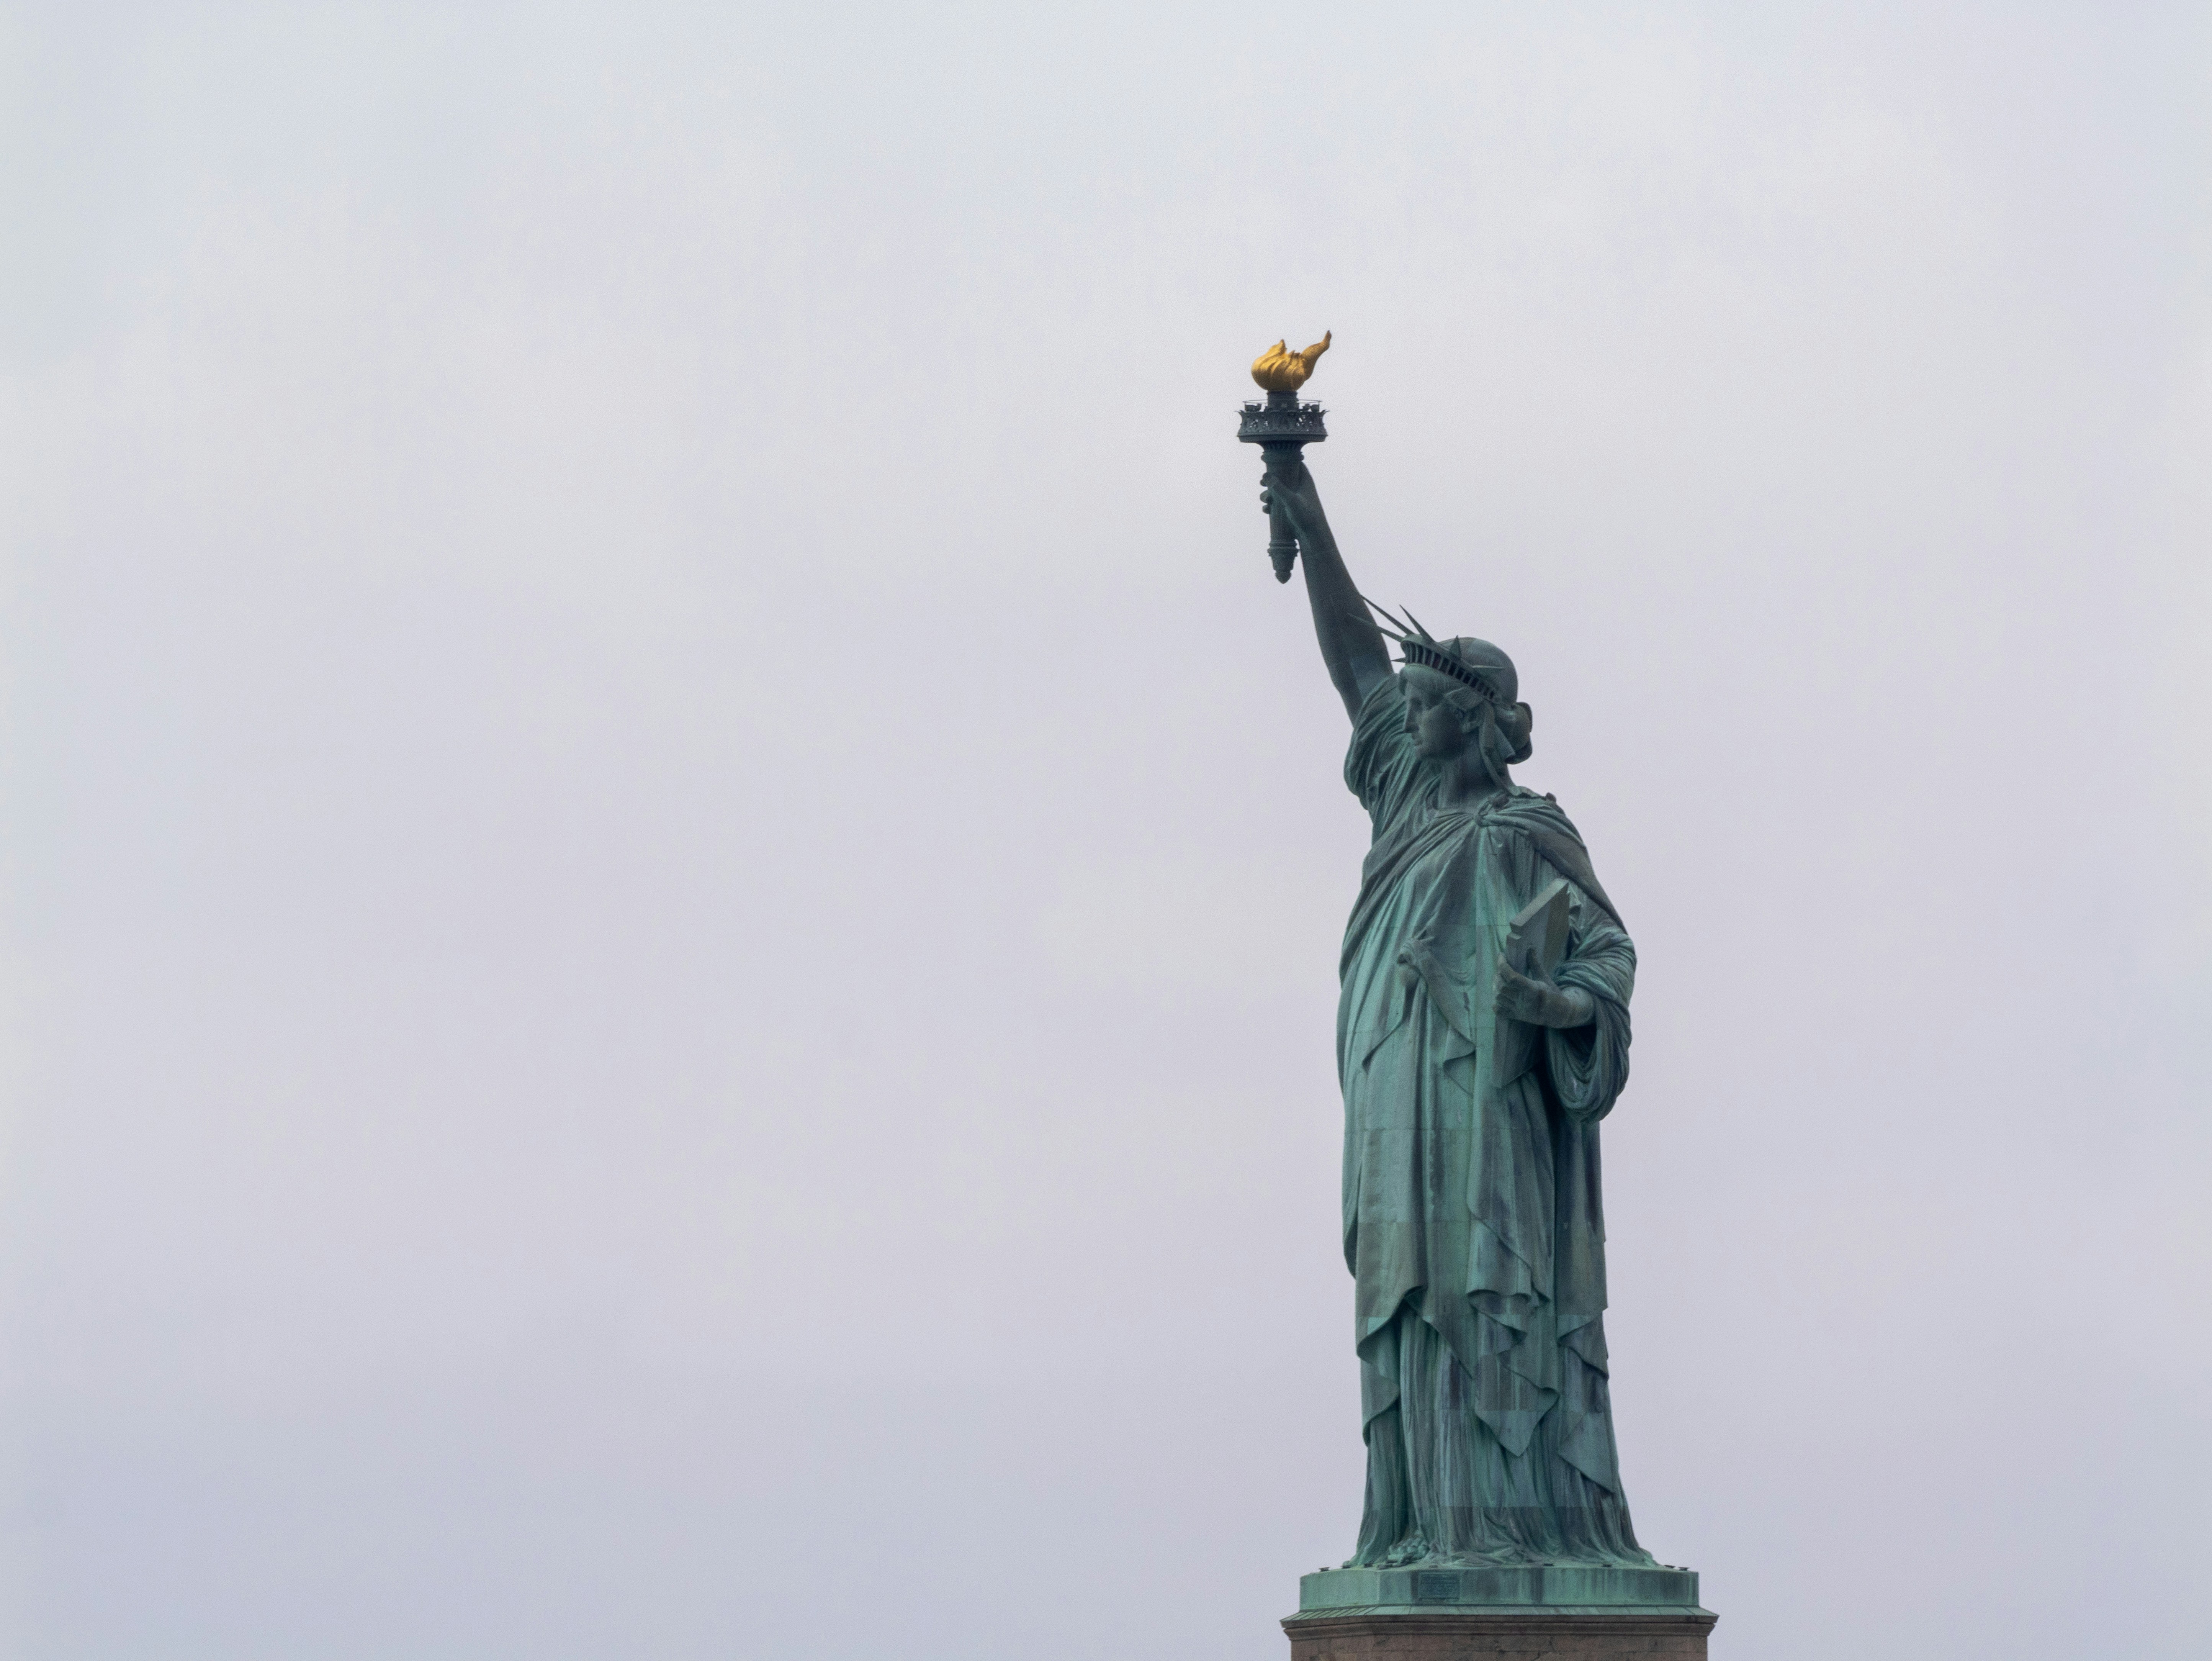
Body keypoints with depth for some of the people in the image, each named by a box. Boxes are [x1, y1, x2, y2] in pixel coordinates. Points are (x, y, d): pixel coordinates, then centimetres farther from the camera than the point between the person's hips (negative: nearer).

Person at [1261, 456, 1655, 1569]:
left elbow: (1609, 946, -1)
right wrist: (1312, 531, 19)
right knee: (1416, 1308, -1)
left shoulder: (1520, 834, 3)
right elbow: (1357, 662, 21)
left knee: (1479, 1299, -13)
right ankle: (1432, 1525, -3)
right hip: (1400, 1114, 6)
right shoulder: (1411, 798, 19)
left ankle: (1513, 1521, -17)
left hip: (1479, 1112, -6)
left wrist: (1562, 1001, -23)